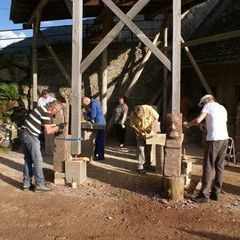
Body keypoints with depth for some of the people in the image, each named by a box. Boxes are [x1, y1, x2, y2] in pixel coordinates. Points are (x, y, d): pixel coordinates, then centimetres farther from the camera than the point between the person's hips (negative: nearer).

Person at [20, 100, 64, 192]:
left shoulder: (42, 109, 15)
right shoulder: (46, 112, -15)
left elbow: (46, 127, 22)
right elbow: (48, 131, -16)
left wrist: (55, 130, 19)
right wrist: (58, 127, -3)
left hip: (24, 134, 10)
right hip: (30, 136, -10)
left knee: (28, 160, 14)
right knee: (37, 160, -4)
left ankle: (27, 184, 20)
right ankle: (39, 185, 1)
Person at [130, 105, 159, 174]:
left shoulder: (148, 109, -30)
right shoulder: (132, 115, -27)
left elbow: (156, 117, -17)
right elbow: (133, 126, -14)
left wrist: (152, 129, -23)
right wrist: (140, 133, -25)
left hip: (150, 131, 1)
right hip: (140, 132, -1)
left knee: (149, 148, 7)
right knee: (141, 149, -8)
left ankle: (147, 164, 21)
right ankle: (140, 166, 0)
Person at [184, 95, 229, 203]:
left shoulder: (209, 105, 3)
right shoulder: (223, 108, 23)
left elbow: (198, 120, -7)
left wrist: (187, 124, 9)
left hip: (214, 139, -7)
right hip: (225, 138, 7)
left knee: (208, 167, -3)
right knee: (219, 167, 12)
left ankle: (204, 195, 0)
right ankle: (216, 193, 18)